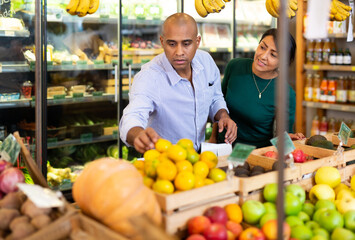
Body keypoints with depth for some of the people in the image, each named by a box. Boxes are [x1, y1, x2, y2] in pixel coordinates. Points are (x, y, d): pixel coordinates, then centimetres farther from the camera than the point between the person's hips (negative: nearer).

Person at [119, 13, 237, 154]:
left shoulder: (206, 60, -3)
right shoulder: (148, 77, -22)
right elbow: (131, 119, -38)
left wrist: (223, 116, -7)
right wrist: (139, 134, -61)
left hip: (199, 154, 4)